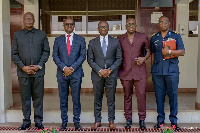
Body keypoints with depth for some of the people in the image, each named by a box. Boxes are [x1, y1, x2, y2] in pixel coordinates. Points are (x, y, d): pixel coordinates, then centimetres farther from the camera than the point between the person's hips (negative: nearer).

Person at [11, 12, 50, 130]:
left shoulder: (42, 34, 8)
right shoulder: (17, 35, 9)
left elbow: (46, 51, 5)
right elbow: (14, 53, 5)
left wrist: (39, 66, -7)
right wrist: (23, 67, -7)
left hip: (38, 71, 0)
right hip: (23, 72, 1)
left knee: (38, 97, 4)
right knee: (25, 97, 6)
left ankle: (38, 121, 16)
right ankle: (26, 121, 18)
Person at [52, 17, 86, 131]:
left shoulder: (80, 39, 8)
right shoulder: (58, 40, 11)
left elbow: (83, 55, 1)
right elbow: (55, 56, 4)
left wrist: (73, 68, -10)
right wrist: (64, 68, -10)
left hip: (76, 73, -1)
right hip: (62, 73, 1)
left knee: (76, 99, 3)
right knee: (63, 99, 6)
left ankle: (77, 122, 13)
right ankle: (64, 122, 17)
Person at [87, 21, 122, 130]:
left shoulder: (115, 42, 7)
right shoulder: (92, 42, 7)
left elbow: (119, 58, 4)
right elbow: (90, 59, 2)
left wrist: (110, 70, -9)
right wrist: (100, 70, -10)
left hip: (111, 74, 0)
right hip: (97, 75, 0)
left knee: (111, 99, 5)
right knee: (97, 99, 7)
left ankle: (111, 121, 16)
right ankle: (97, 121, 17)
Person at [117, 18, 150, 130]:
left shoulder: (143, 37, 6)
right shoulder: (120, 39, 9)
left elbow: (150, 50, 13)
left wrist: (144, 58, -6)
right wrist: (118, 68, 5)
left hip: (140, 71, -1)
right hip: (125, 72, 1)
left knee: (141, 95, -3)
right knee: (127, 96, 8)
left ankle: (142, 119, 11)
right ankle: (128, 119, 20)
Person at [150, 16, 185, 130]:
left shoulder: (176, 35, 7)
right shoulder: (154, 38, 14)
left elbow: (182, 52, 1)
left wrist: (169, 51, -13)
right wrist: (152, 69, 13)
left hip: (172, 70, -2)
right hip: (157, 71, 2)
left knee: (173, 95, 1)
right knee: (159, 96, 5)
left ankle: (173, 120, 14)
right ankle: (160, 119, 16)